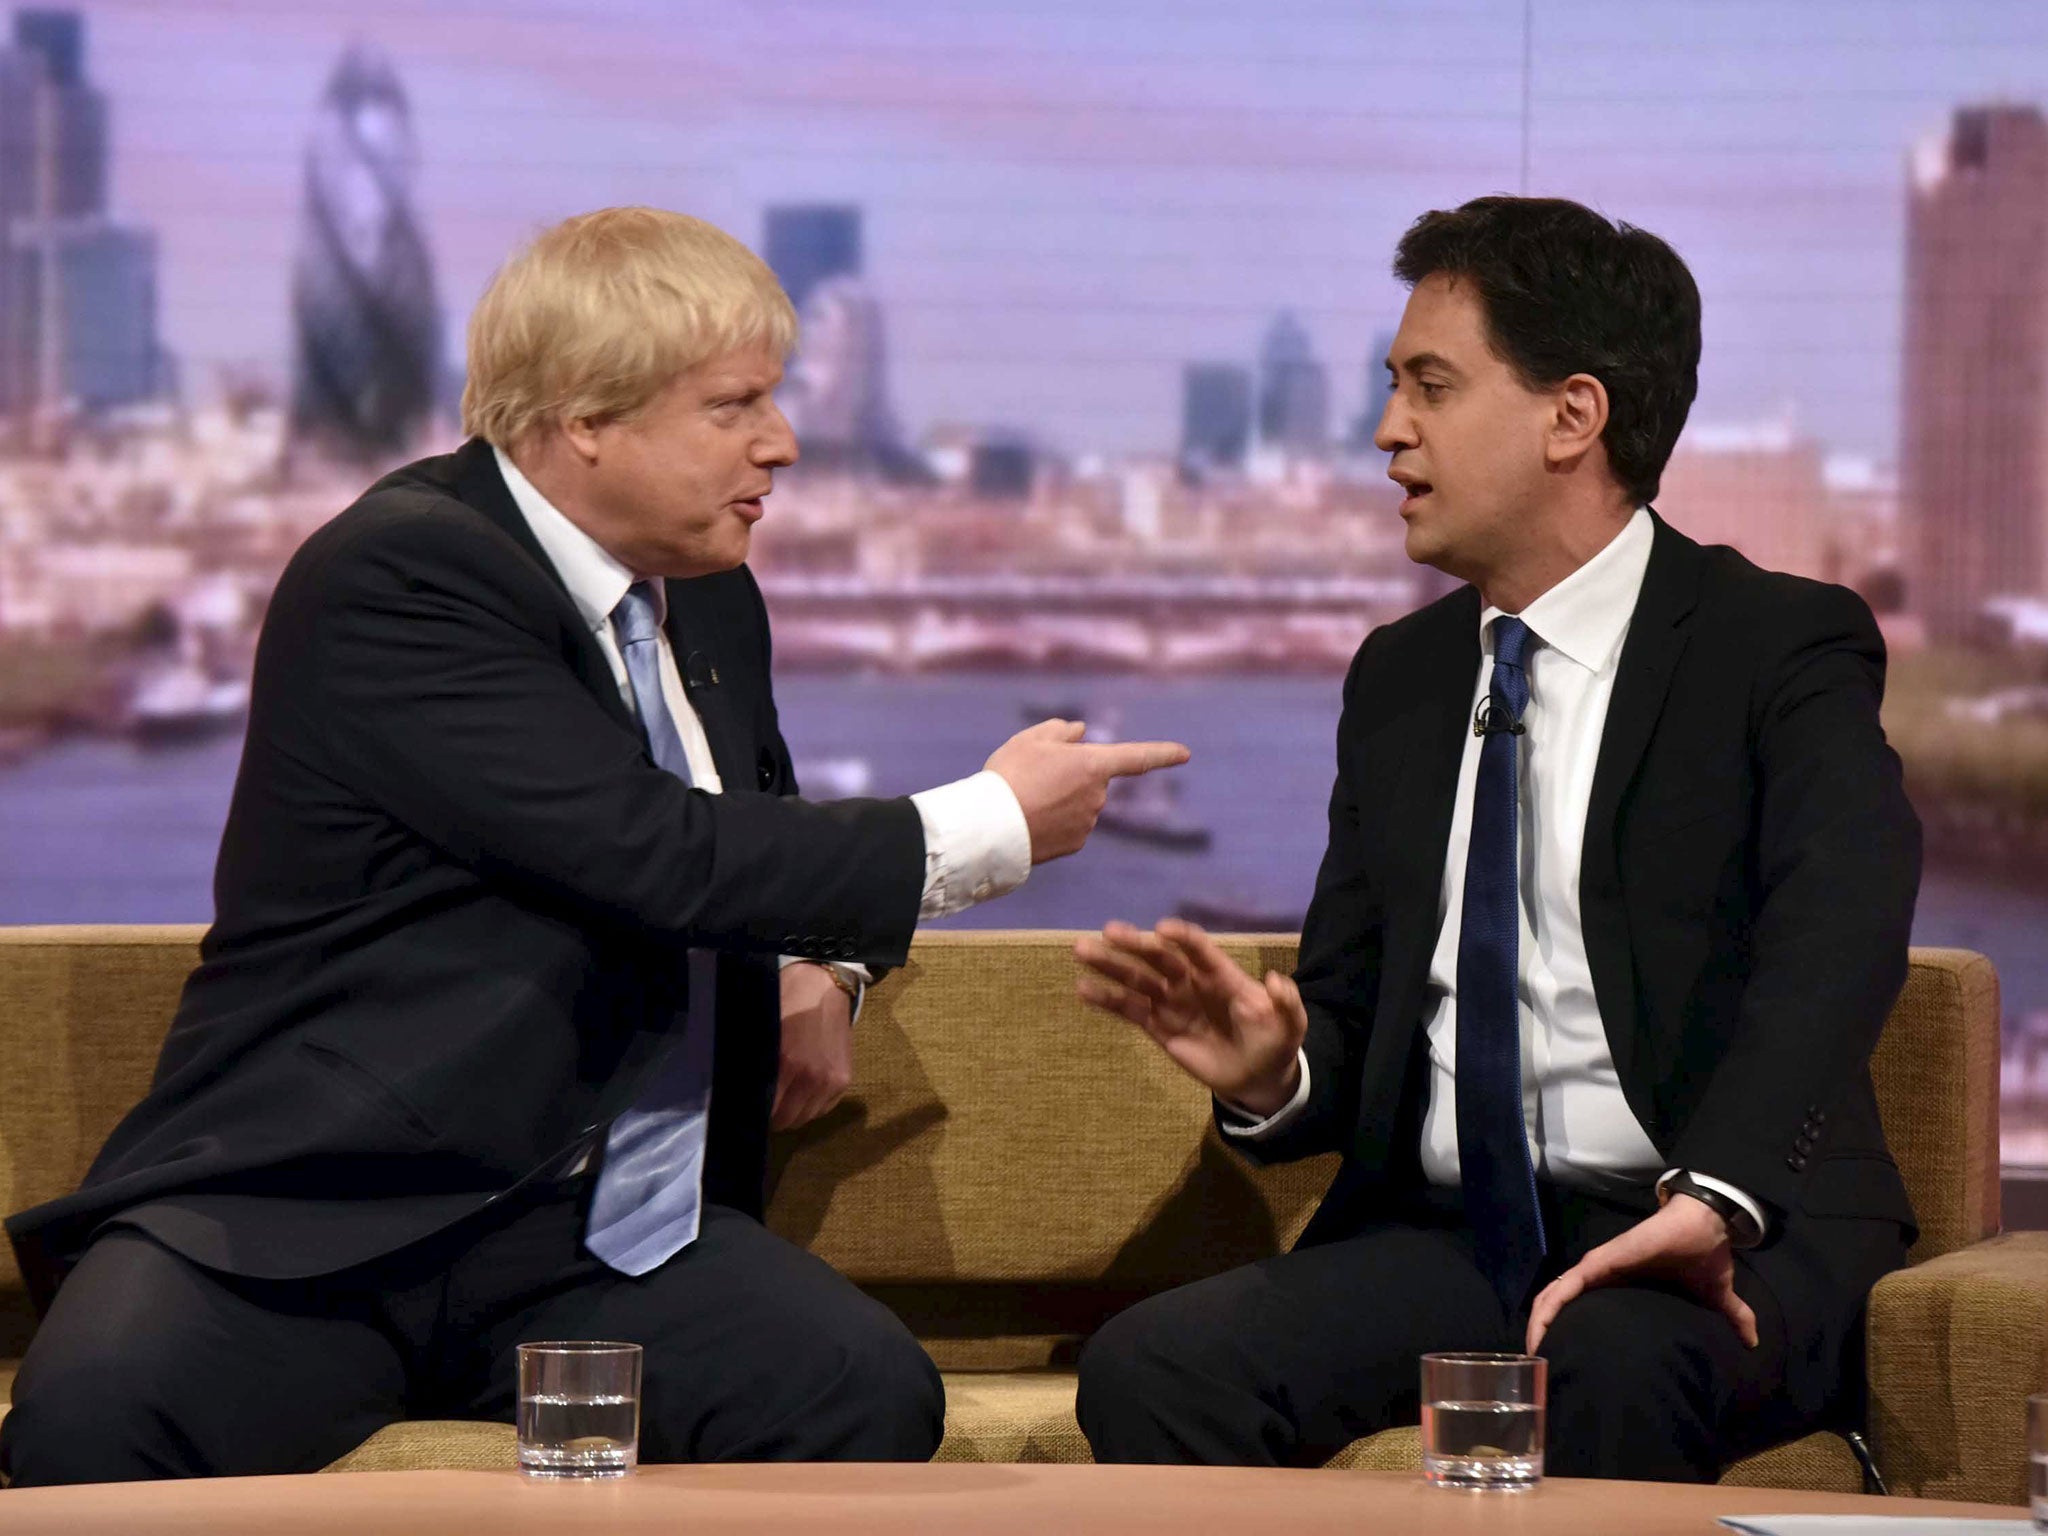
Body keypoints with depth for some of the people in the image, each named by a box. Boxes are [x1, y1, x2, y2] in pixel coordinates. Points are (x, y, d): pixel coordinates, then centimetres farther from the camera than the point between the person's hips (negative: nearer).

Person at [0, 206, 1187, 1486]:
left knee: (874, 1393, -23)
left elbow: (750, 840, 34)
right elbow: (653, 851, -19)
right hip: (307, 1228, -6)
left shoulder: (709, 603, 16)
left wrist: (816, 969, 9)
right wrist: (987, 830, -9)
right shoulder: (396, 576, -12)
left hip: (590, 1238, 7)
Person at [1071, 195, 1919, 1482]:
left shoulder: (1782, 646, -1)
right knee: (1148, 1372, -23)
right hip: (1443, 1233, 5)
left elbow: (1839, 937, -19)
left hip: (1732, 1239, -5)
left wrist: (1711, 1197, -36)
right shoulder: (1400, 677, 19)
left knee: (1606, 1369, -39)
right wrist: (1273, 1071, -7)